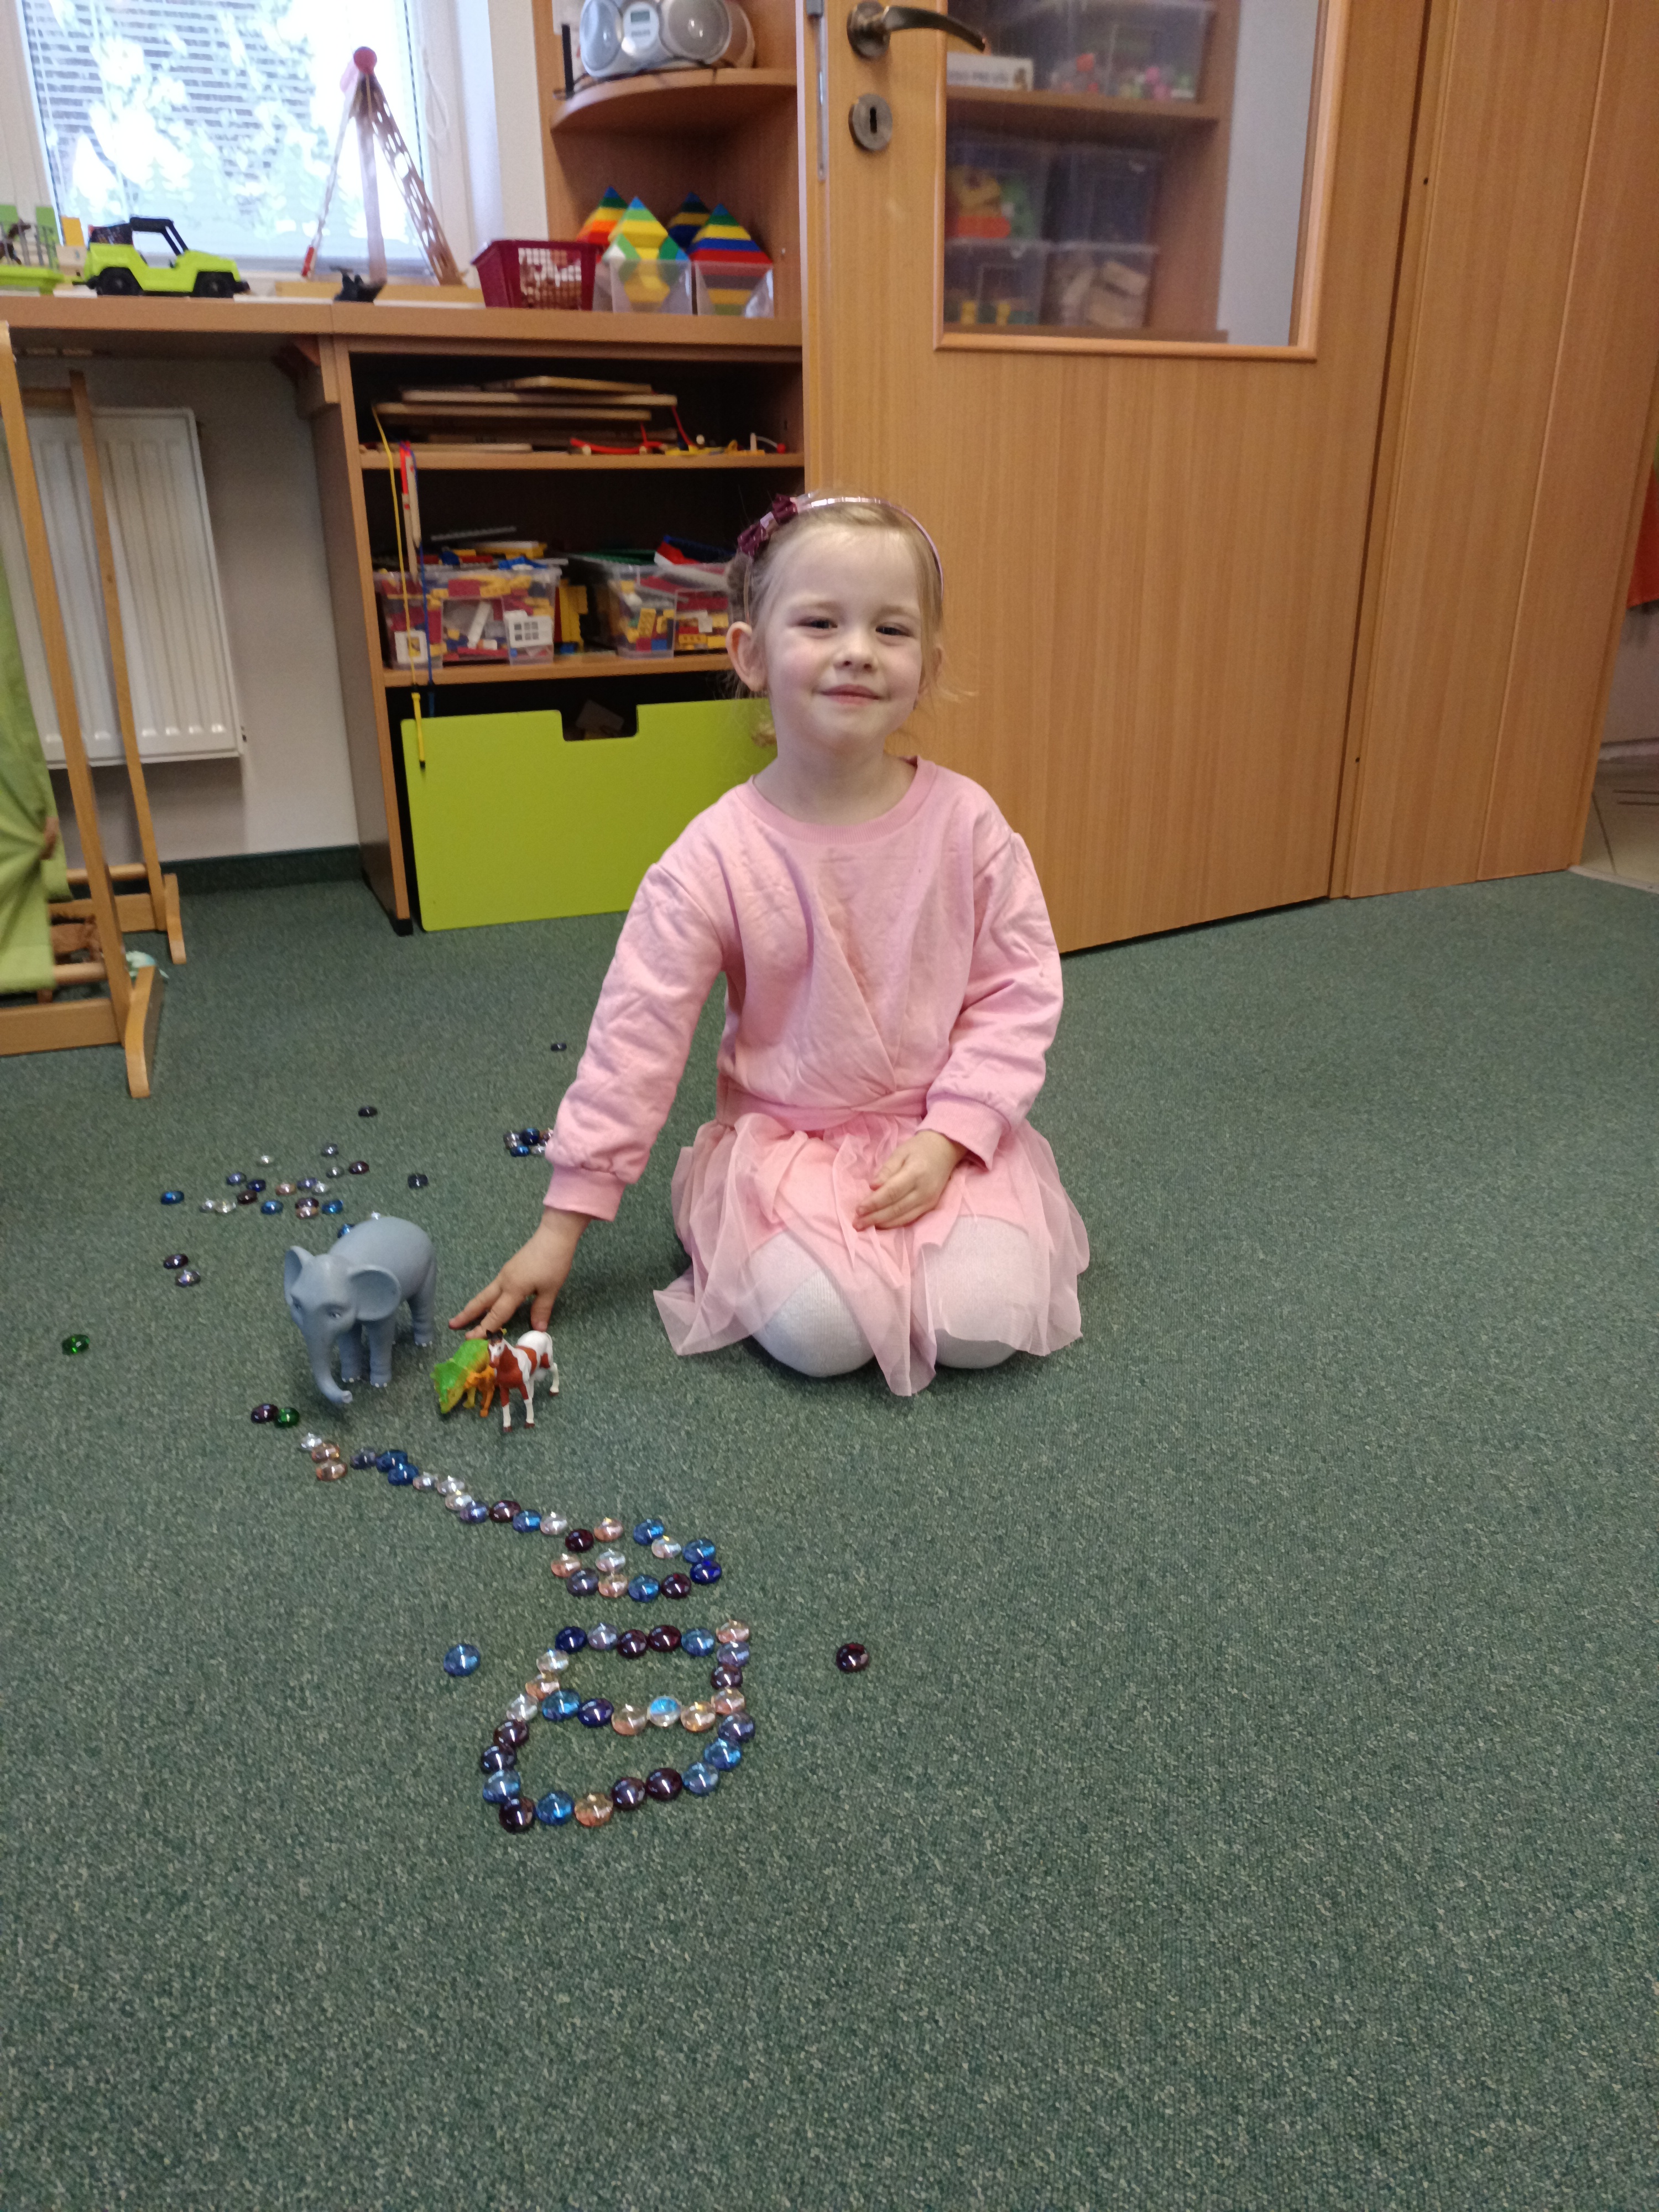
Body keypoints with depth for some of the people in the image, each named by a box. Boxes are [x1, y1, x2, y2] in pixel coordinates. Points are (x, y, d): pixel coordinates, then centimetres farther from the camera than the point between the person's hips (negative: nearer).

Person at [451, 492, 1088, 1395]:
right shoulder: (717, 856, -13)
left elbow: (1018, 990, -2)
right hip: (786, 1136, -1)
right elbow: (636, 1033, -10)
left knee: (982, 1325, -19)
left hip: (940, 1129, 2)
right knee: (822, 1335, -23)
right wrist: (561, 1226, -8)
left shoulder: (965, 824, -9)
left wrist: (947, 1135, -15)